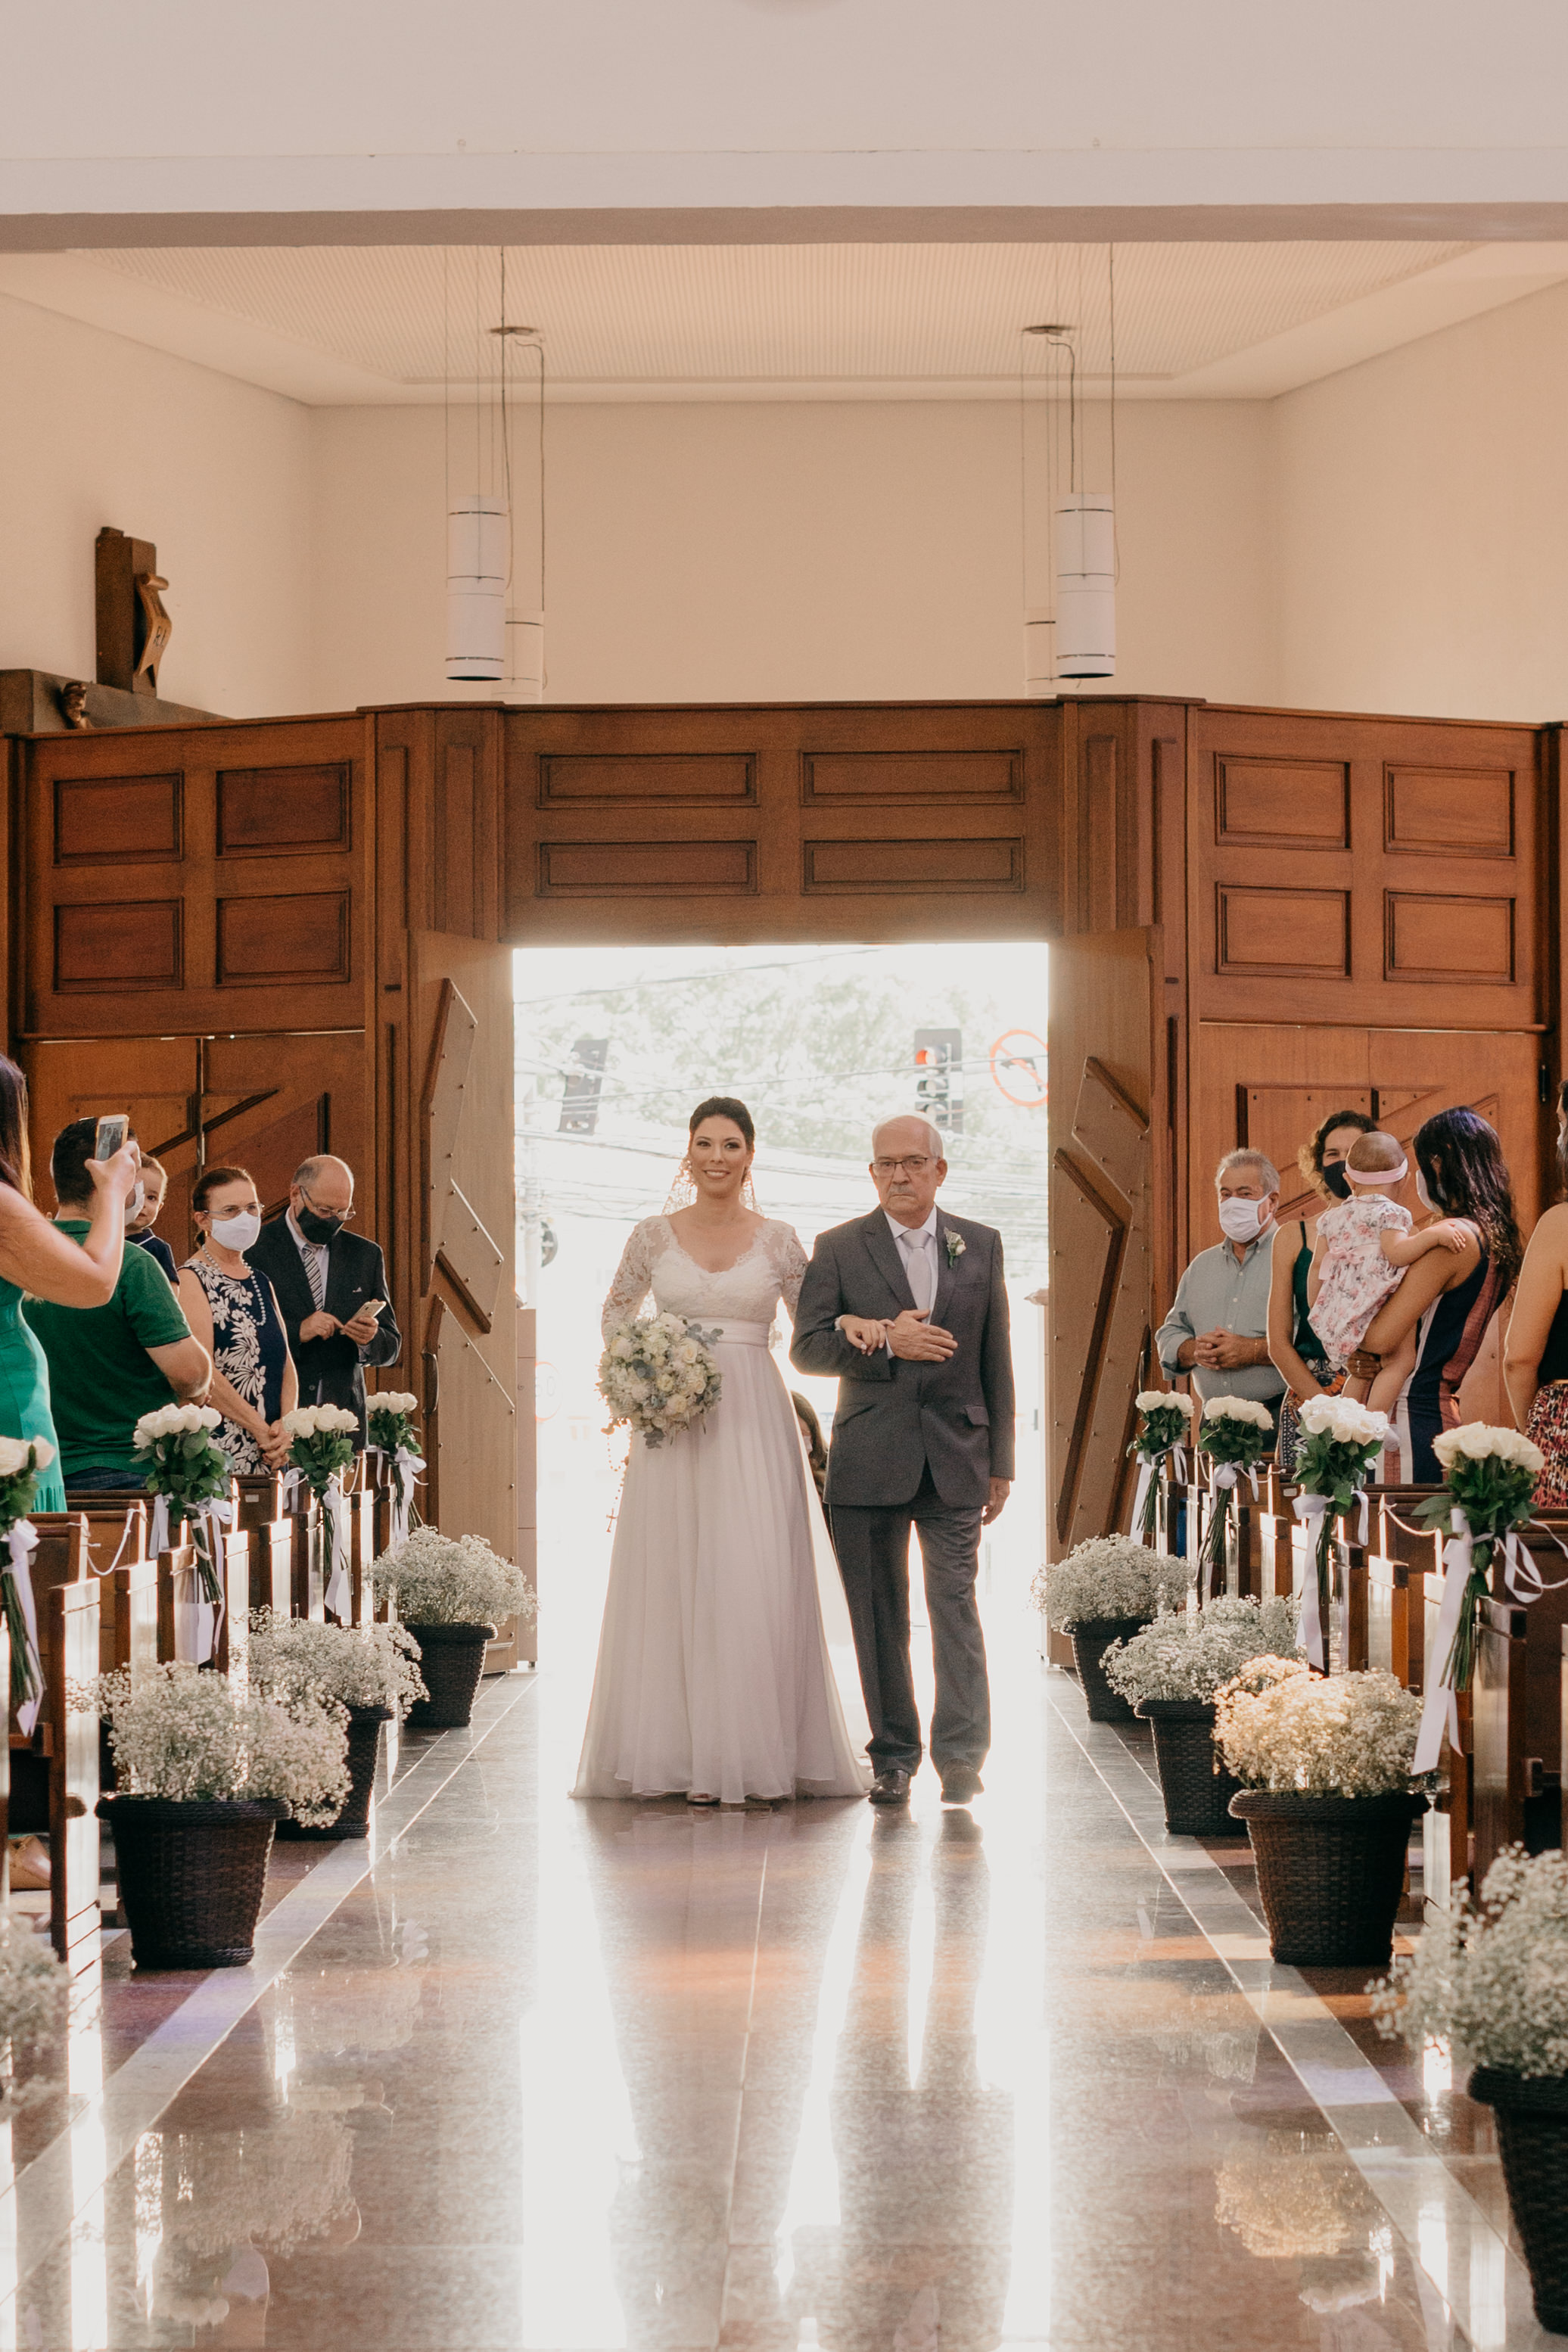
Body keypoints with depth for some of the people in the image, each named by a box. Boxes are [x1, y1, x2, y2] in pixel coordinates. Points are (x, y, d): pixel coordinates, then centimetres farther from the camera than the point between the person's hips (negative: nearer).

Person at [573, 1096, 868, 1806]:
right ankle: (679, 1753, 3)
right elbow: (615, 1312, 19)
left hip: (752, 1421, -1)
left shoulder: (778, 1241, 5)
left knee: (754, 1582, -6)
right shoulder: (654, 1235, 6)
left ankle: (751, 1753, -1)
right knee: (672, 1582, -1)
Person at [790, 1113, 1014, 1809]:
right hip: (869, 1459, 0)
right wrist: (886, 1343, -17)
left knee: (956, 1607, -8)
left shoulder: (981, 1246, 9)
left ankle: (960, 1757, -8)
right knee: (880, 1615, 4)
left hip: (955, 1460, 0)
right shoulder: (839, 1249, 5)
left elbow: (995, 1360, 10)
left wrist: (1000, 1464, 8)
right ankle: (893, 1756, 13)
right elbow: (806, 1347, -2)